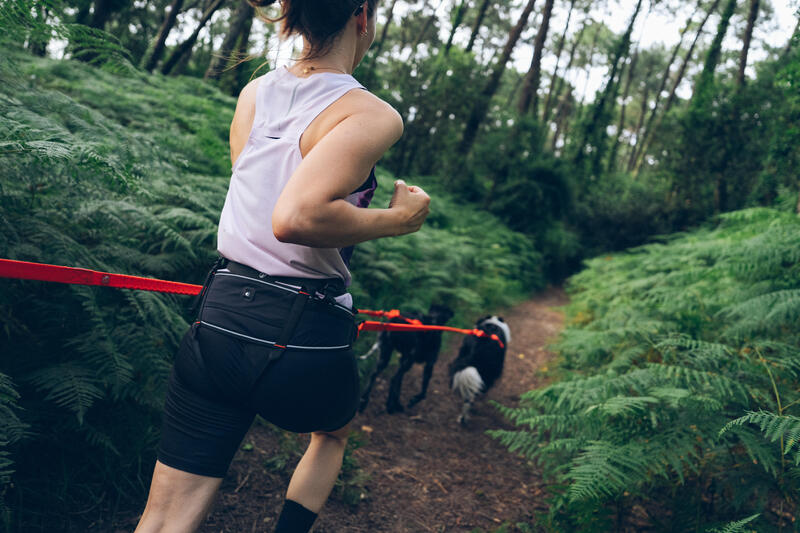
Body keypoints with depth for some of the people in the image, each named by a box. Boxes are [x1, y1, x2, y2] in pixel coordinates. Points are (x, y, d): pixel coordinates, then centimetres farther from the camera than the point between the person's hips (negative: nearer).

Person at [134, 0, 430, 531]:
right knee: (332, 433, 33)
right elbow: (295, 218, -27)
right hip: (305, 338, -4)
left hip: (220, 319, 5)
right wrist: (396, 218, -13)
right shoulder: (372, 115, -12)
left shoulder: (254, 92, 8)